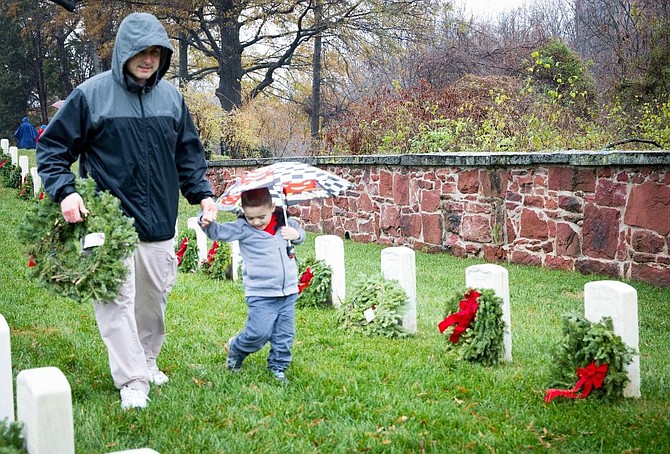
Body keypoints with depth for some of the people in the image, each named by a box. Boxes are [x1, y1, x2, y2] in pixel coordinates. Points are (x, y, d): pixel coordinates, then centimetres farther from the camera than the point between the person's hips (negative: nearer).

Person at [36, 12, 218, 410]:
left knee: (154, 297, 15)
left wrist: (202, 193, 7)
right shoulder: (91, 94, -6)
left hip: (159, 224, 5)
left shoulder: (171, 96, 8)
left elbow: (188, 153, 18)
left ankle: (147, 361, 33)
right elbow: (52, 148, -1)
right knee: (117, 301, -7)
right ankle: (132, 381, 1)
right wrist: (65, 191, -15)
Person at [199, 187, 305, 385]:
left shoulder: (285, 222, 4)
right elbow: (220, 232, -18)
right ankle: (236, 349, 22)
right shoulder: (243, 228, -7)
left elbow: (301, 233, 22)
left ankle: (278, 366, 29)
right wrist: (207, 223, -39)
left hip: (288, 291, 4)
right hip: (260, 295, -4)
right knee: (259, 333, -7)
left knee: (284, 335, 10)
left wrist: (296, 234, -1)